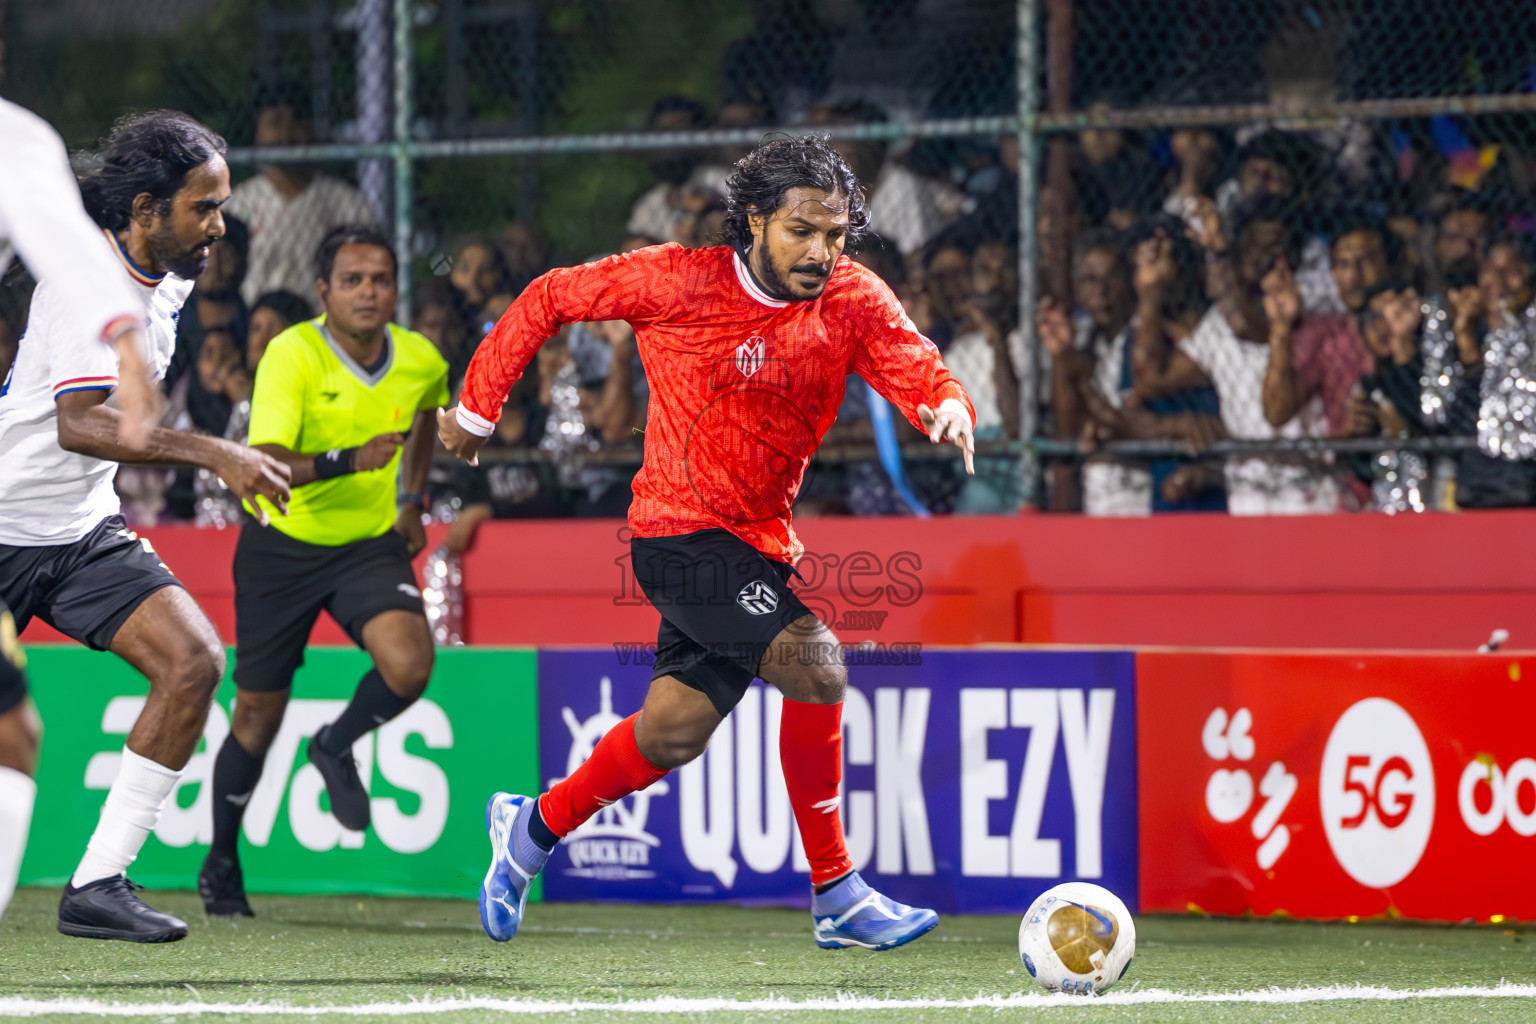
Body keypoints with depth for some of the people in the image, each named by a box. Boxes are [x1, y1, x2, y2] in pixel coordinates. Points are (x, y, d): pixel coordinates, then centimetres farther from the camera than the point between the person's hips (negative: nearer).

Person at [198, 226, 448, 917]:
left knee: (409, 662, -25)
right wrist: (347, 461, -46)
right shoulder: (292, 356, -22)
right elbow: (265, 464, -33)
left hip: (370, 543, 3)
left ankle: (336, 747, 8)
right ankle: (221, 865, 29)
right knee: (258, 713, 7)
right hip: (282, 547, -2)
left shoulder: (422, 362, -7)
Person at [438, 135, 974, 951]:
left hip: (759, 543, 6)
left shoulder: (854, 301, -2)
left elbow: (917, 372, -13)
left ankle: (534, 828, 37)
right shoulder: (678, 283, -11)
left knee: (675, 732, 10)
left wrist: (948, 408, -38)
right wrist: (476, 409, 6)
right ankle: (836, 897, -14)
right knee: (814, 663, -23)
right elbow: (549, 300, 1)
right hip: (680, 532, -6)